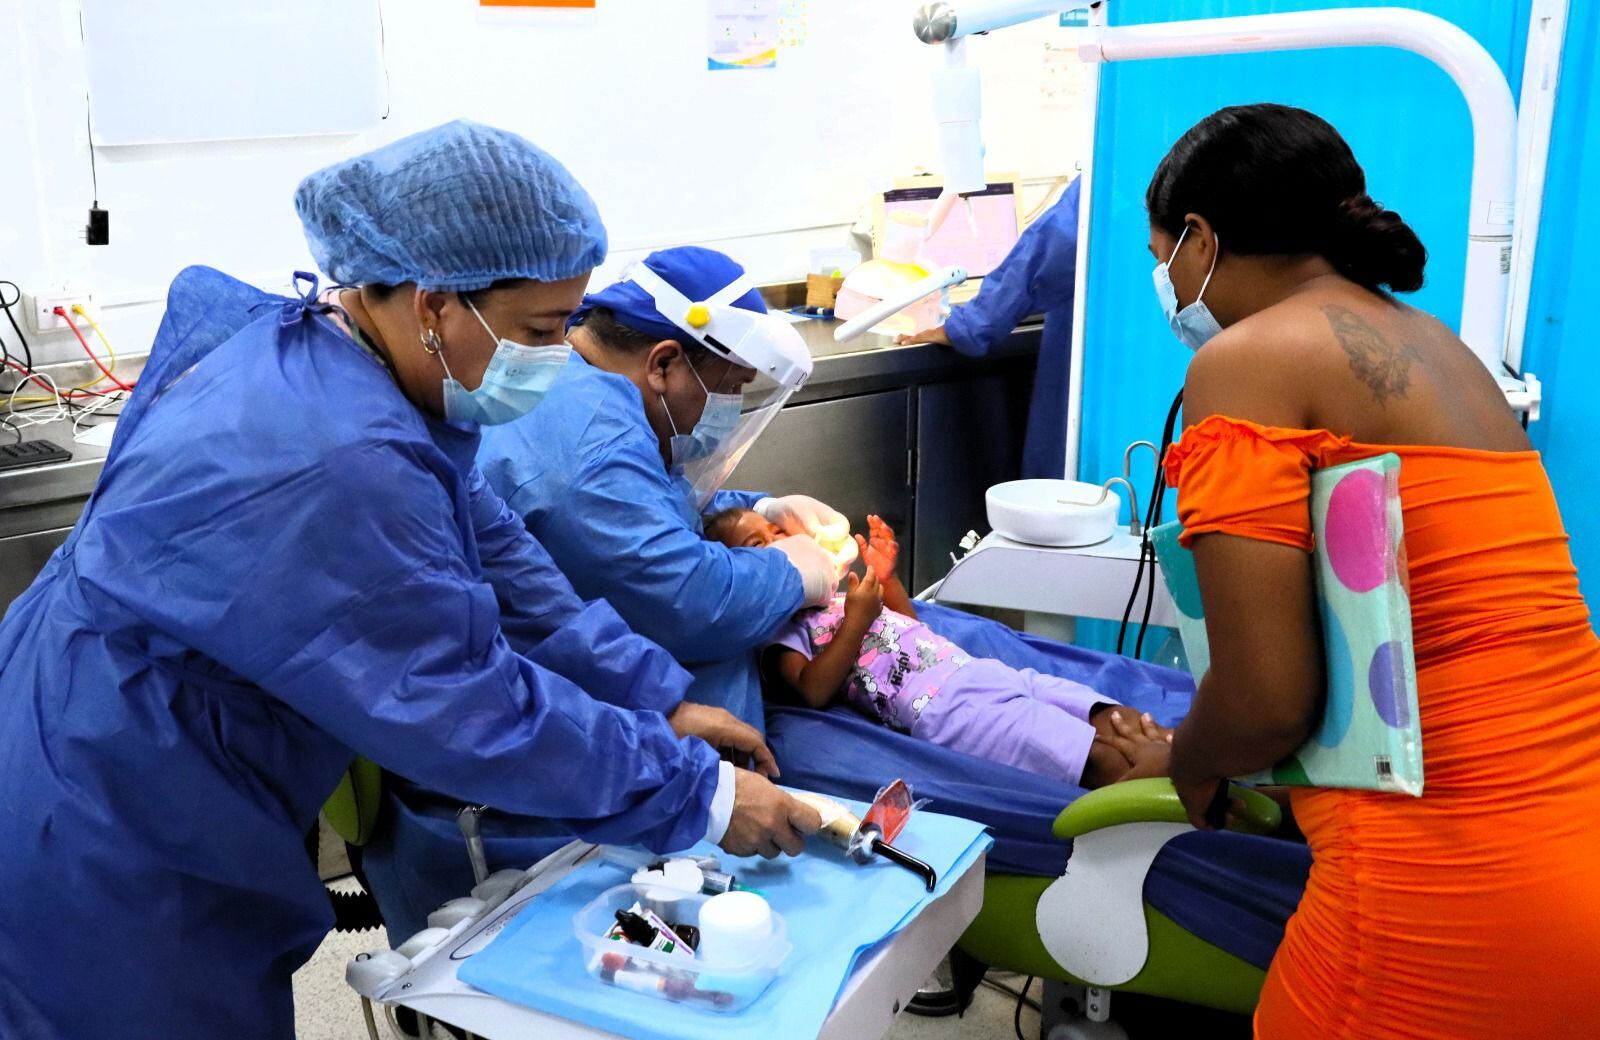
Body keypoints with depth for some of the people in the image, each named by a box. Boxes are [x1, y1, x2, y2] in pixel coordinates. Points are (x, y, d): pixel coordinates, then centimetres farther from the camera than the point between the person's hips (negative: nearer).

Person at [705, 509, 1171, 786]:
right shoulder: (774, 631, 5)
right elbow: (813, 691, -14)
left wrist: (884, 576, 22)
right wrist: (855, 621, -13)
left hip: (983, 669, 9)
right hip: (940, 705, -9)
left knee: (1119, 724, -11)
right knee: (1104, 763, -25)